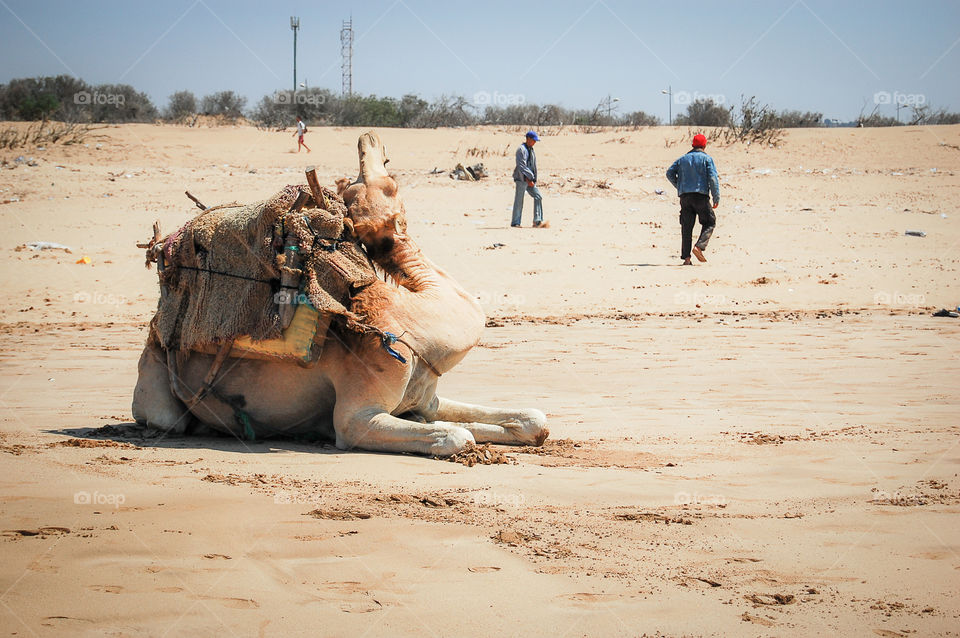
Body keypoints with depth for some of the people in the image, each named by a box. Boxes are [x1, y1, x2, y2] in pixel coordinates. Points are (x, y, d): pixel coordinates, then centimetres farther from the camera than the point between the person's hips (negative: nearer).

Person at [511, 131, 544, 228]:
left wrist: (532, 179, 9)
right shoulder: (521, 150, -11)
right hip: (521, 179, -8)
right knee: (519, 201, -4)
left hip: (529, 180, 8)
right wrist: (529, 178, -21)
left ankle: (537, 221, -4)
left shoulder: (531, 150, 17)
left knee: (538, 197, -2)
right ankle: (515, 223, 4)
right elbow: (521, 166, -18)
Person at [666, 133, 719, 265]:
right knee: (709, 222, 9)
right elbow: (713, 178, -6)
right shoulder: (707, 159, 3)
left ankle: (686, 257, -2)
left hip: (684, 196, 4)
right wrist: (717, 198, -5)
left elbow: (670, 173, 9)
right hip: (701, 195, -4)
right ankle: (699, 246, -12)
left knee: (686, 226, 4)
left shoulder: (683, 159, 15)